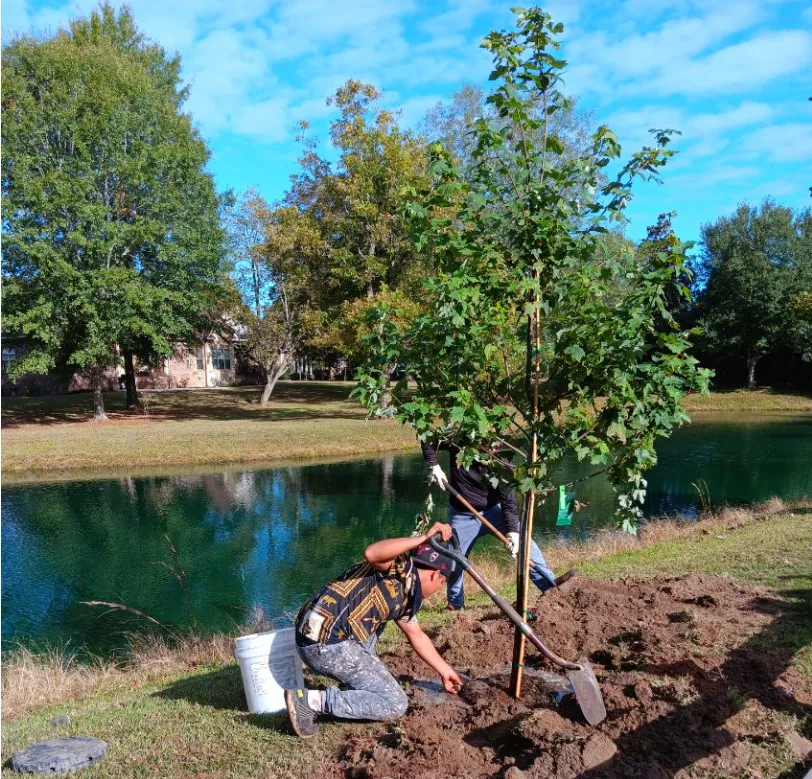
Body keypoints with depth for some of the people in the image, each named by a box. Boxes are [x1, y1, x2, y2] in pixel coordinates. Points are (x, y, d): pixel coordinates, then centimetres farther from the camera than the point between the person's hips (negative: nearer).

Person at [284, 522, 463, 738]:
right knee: (395, 704, -2)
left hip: (323, 638, 10)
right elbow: (371, 554, -28)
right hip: (326, 644, -10)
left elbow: (417, 636, 35)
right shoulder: (403, 569, -6)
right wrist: (424, 537, -24)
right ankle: (312, 700, -8)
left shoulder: (405, 595, 22)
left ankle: (358, 686, 23)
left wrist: (445, 670, 44)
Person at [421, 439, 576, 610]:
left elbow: (509, 502, -19)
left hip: (492, 511, 0)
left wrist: (513, 531, -30)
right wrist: (434, 466, -19)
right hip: (462, 515, 0)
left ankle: (549, 582, -11)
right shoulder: (457, 444, -20)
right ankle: (455, 604, 22)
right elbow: (428, 441, -7)